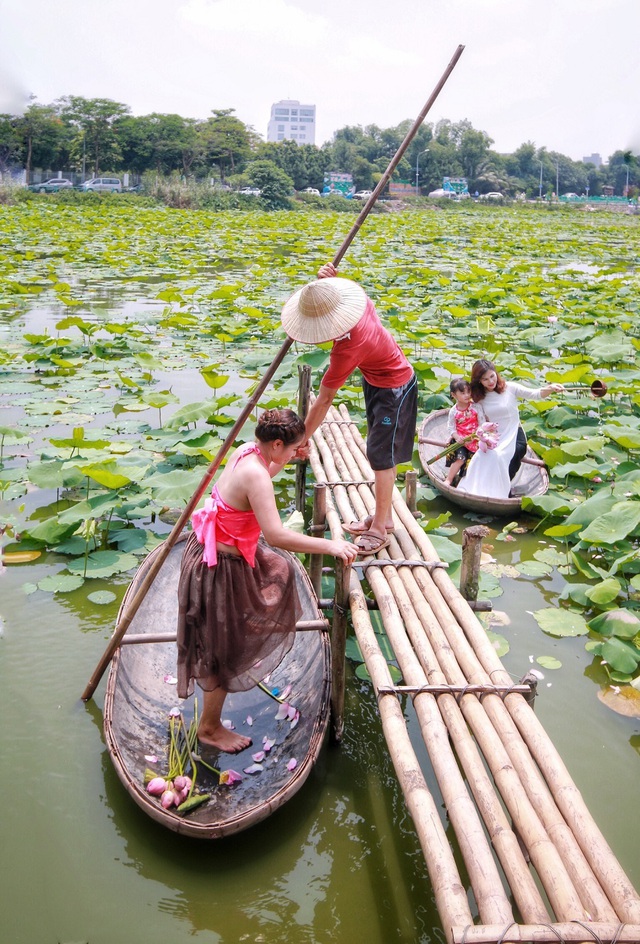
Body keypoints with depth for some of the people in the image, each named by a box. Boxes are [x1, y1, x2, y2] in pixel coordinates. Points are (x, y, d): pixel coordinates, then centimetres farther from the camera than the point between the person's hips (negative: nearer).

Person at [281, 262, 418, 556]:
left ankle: (379, 530, 7)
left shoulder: (347, 349, -38)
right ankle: (383, 517, 29)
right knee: (378, 452, 16)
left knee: (381, 456, -4)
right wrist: (326, 280, -15)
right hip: (377, 379, 10)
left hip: (394, 389, -10)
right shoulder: (356, 298, -18)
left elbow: (323, 400, -31)